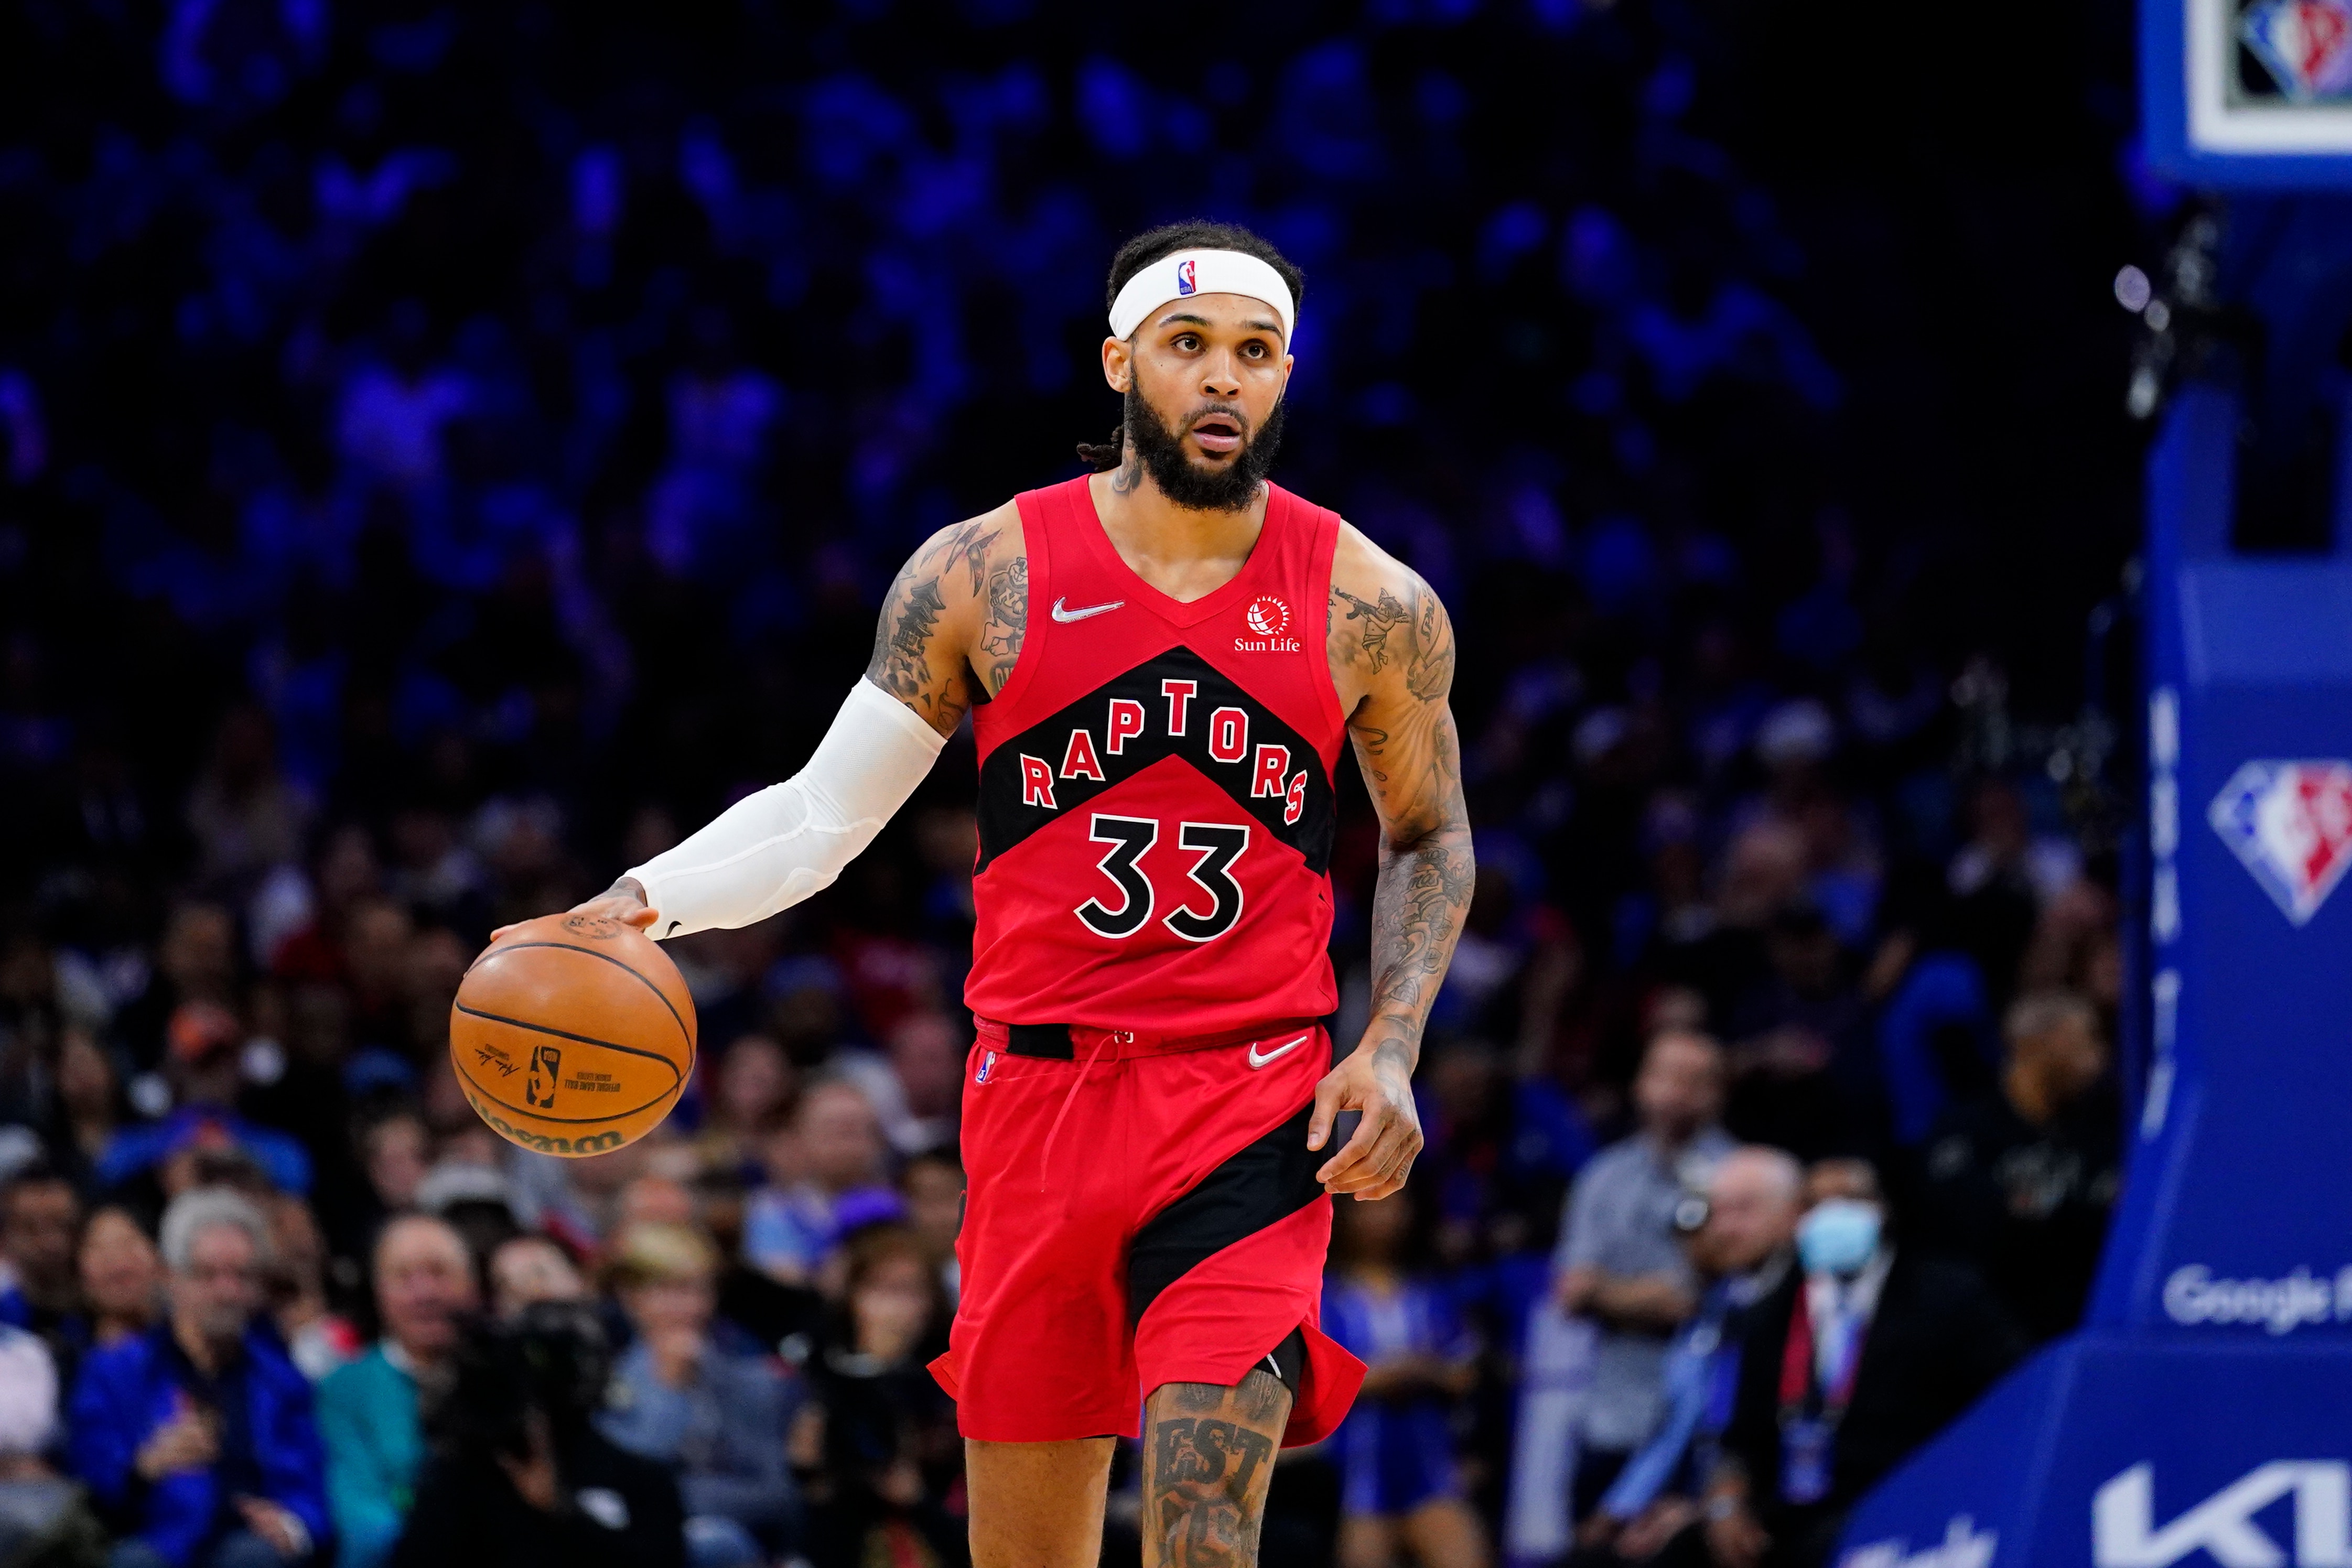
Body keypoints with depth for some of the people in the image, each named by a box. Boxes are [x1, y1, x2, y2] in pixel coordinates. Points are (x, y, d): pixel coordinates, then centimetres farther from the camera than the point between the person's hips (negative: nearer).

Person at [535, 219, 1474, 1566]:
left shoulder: (1370, 608, 1)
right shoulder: (985, 574, 1)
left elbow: (1430, 838, 16)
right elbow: (825, 812, 5)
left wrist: (1392, 1049, 1)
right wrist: (649, 902, -11)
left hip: (1254, 1116, -2)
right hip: (1039, 1090, 2)